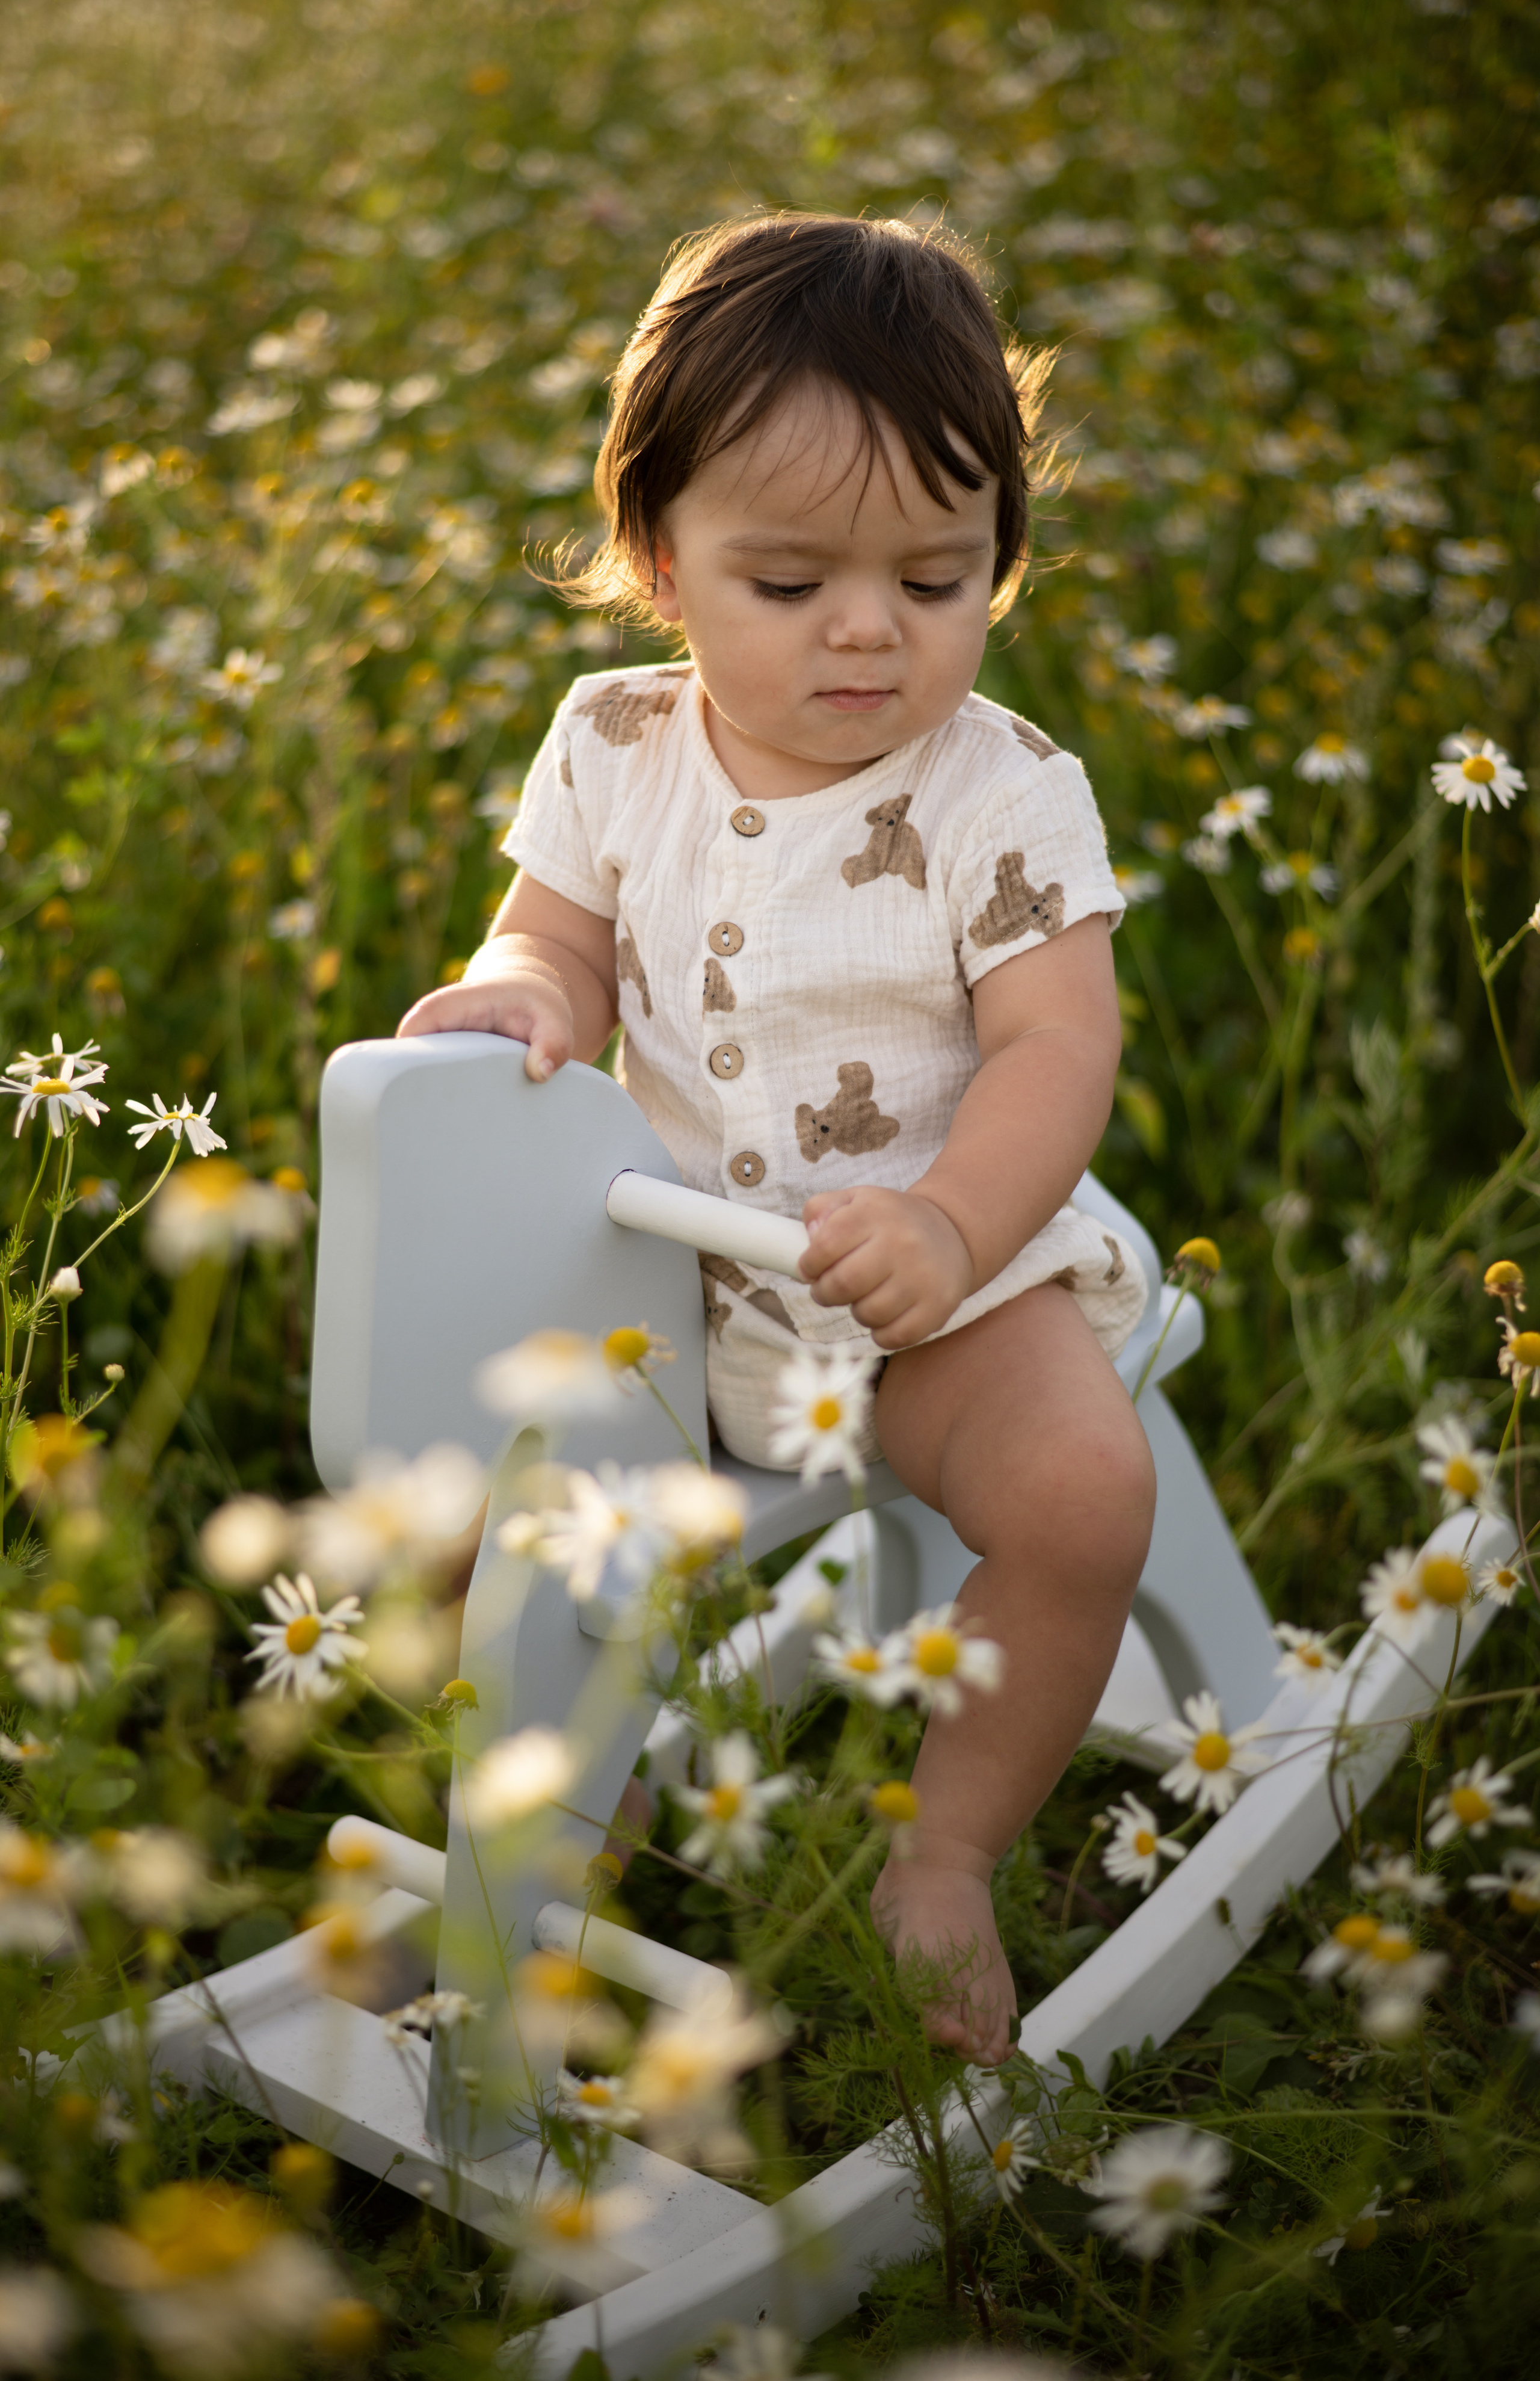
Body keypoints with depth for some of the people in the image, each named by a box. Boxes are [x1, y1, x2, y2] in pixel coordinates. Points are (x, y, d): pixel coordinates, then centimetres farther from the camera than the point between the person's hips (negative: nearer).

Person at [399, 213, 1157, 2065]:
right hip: (664, 1262, 3)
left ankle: (947, 1852, -1)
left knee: (1083, 1485, -27)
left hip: (947, 1273, -3)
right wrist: (514, 998, -21)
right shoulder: (615, 751, -1)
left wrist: (949, 1227, -34)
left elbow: (1057, 1045, -16)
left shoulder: (1007, 795, -11)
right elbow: (564, 951, 5)